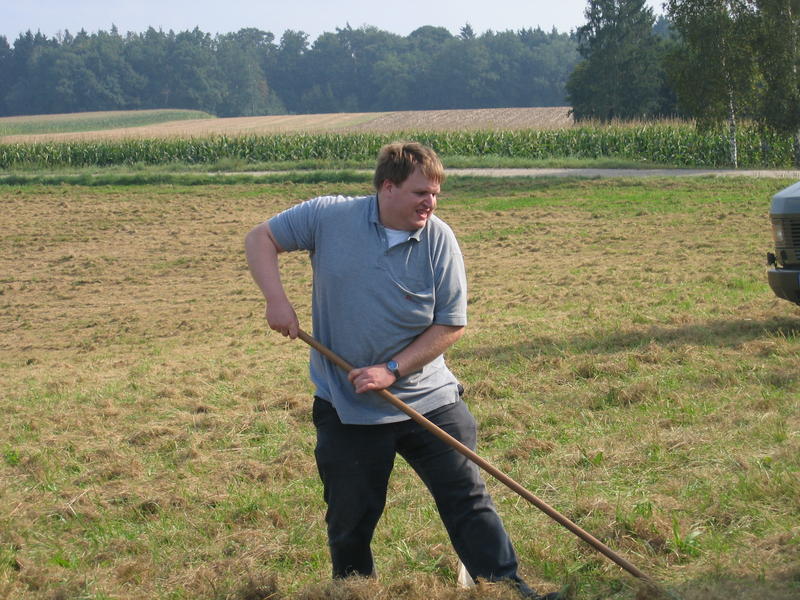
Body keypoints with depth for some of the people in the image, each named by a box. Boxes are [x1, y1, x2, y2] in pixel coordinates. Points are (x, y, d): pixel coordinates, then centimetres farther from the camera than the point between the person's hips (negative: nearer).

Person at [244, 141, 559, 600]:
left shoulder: (438, 238, -8)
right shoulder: (329, 217, -7)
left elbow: (452, 323, -7)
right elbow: (261, 240, 3)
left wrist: (392, 370, -15)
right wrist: (277, 300, -13)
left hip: (428, 399, 0)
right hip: (347, 408, 0)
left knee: (468, 498, 1)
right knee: (351, 520, 11)